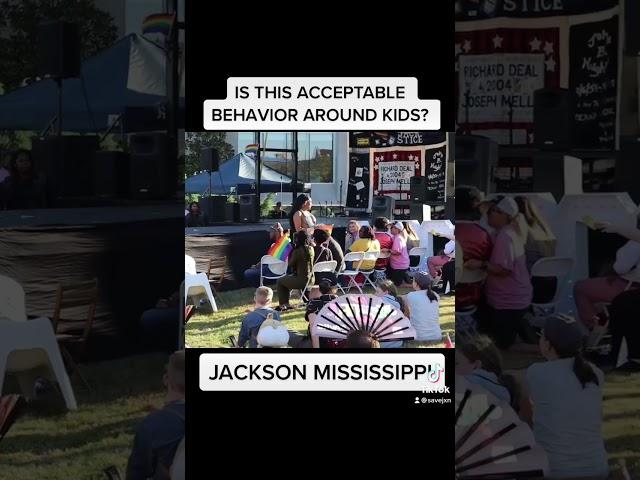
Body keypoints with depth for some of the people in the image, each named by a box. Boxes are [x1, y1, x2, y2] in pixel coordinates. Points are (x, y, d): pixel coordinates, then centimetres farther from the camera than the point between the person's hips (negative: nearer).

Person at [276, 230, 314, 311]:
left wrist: (292, 250, -1)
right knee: (288, 279, 33)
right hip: (311, 279, 8)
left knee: (280, 282, 14)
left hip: (301, 280, -8)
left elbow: (290, 264, -6)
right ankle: (286, 304, 36)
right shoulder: (311, 249, 3)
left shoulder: (298, 251, -19)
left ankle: (282, 305, 18)